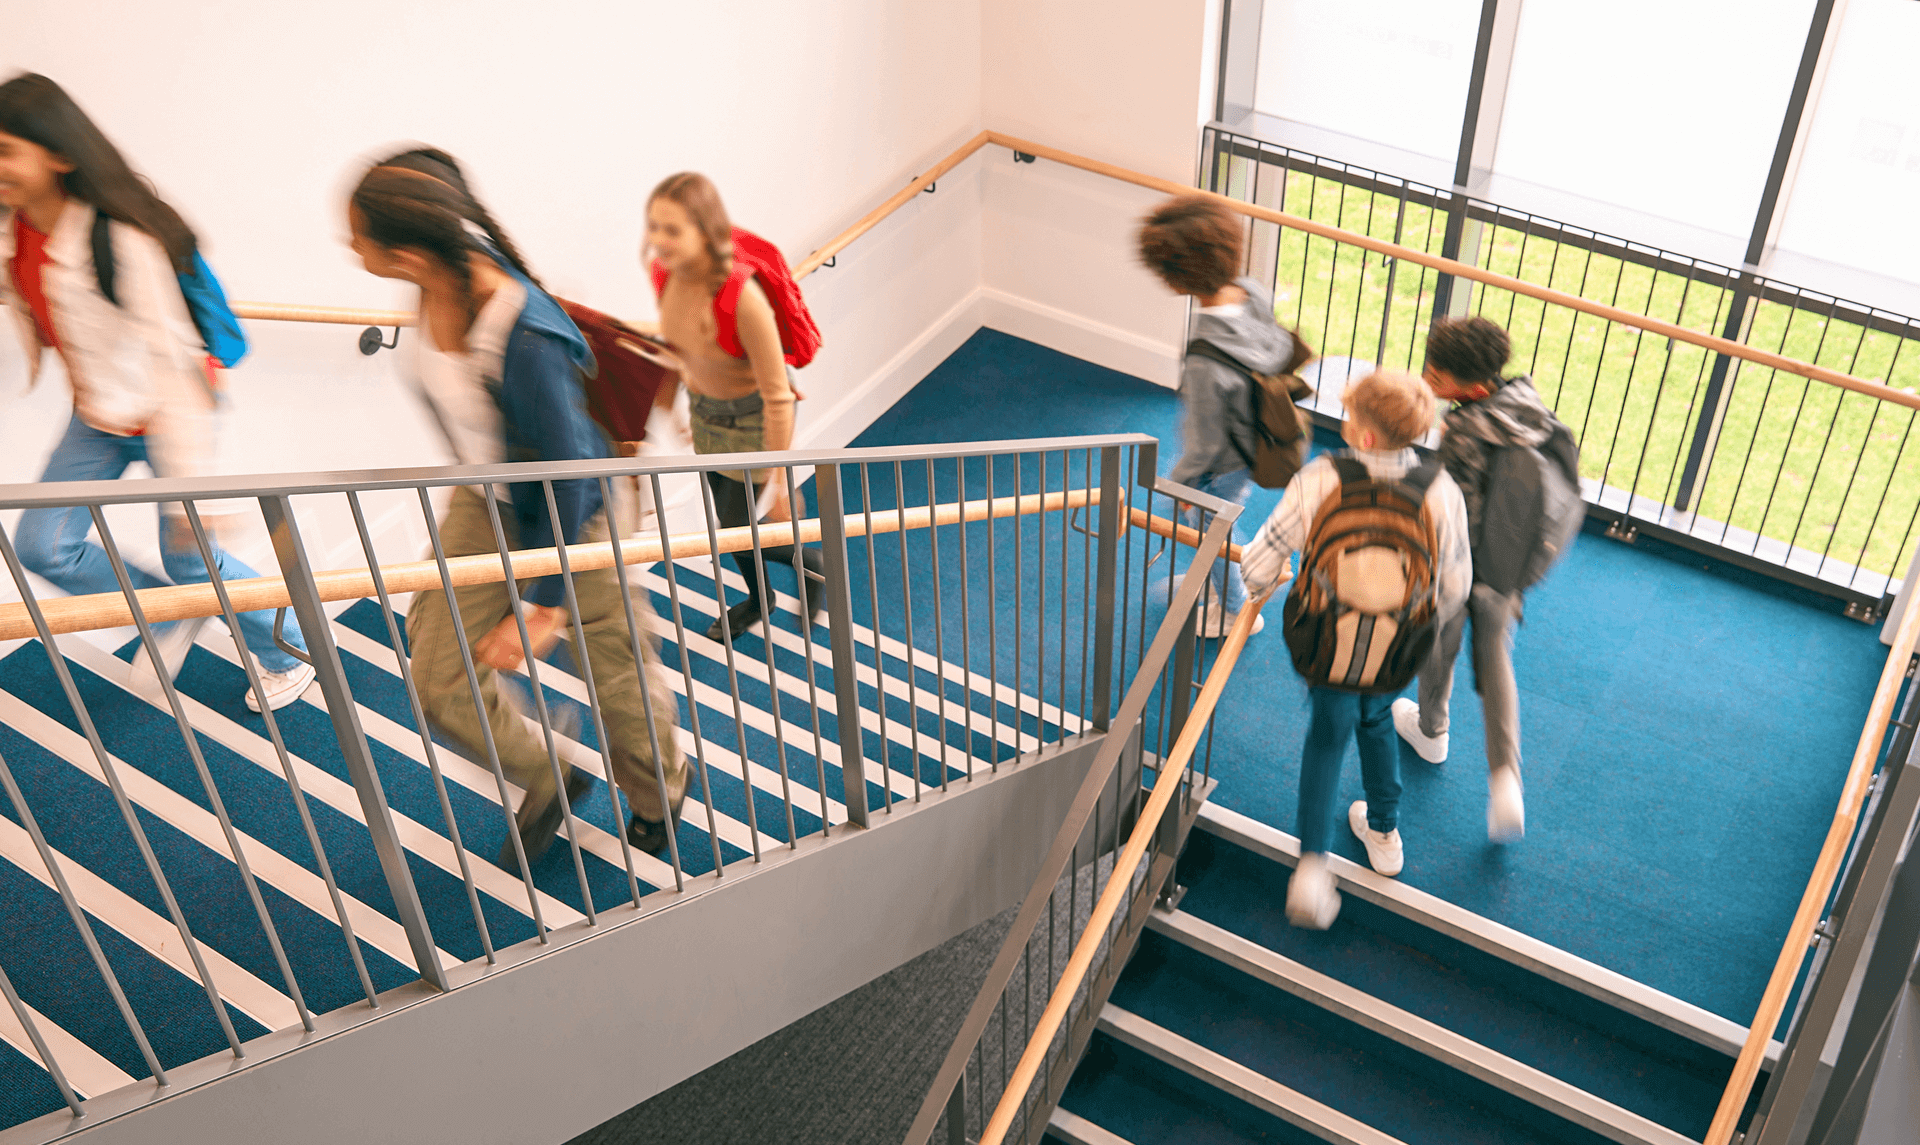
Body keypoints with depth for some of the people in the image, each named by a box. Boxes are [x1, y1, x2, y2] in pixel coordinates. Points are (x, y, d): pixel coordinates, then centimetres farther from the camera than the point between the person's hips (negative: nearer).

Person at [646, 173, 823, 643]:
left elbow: (777, 395, -29)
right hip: (705, 409, 6)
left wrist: (779, 480, -22)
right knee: (726, 521, 24)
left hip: (754, 415, -6)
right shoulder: (664, 272, -18)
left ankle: (811, 562, 36)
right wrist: (692, 386, 16)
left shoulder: (743, 296, -38)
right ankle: (757, 599, 52)